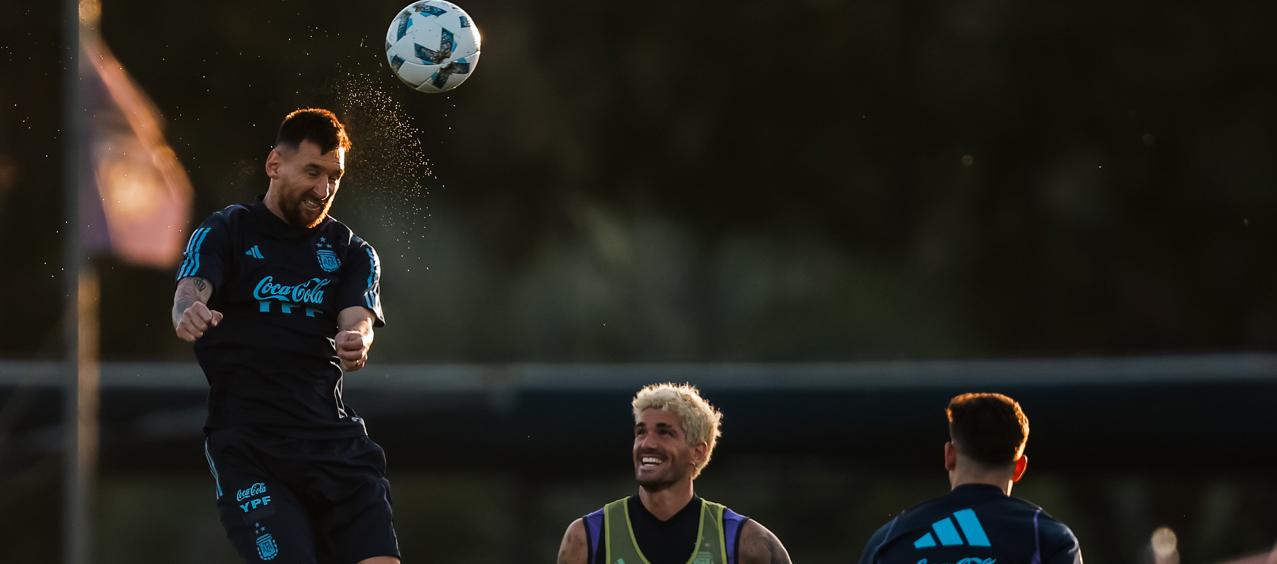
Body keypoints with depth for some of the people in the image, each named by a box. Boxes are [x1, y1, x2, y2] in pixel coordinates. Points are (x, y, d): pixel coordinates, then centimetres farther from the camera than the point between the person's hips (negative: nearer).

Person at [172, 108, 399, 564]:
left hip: (334, 438, 3)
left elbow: (357, 322, -2)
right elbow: (191, 290, -13)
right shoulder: (225, 233, 6)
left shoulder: (351, 253, 16)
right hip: (247, 441, -3)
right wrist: (188, 314, -39)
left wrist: (355, 344, -28)